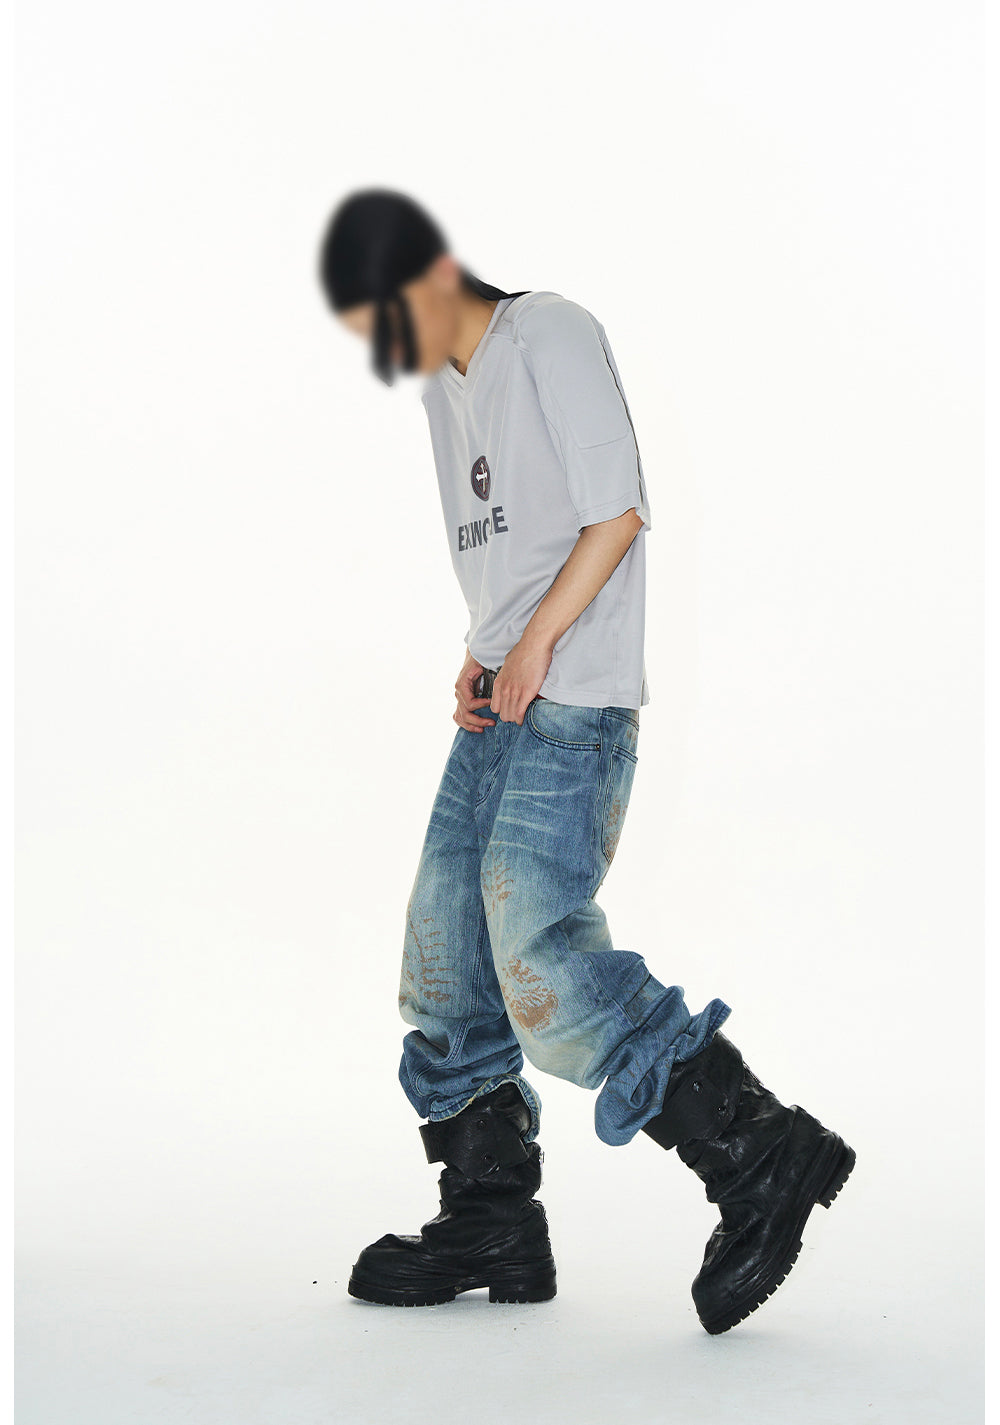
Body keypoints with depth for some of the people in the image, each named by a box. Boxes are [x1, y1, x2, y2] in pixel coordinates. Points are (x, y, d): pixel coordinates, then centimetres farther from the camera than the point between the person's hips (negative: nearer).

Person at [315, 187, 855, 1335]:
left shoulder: (552, 335, -4)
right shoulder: (445, 385, 20)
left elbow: (617, 514, -10)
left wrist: (533, 645, -13)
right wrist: (477, 659, 8)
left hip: (574, 700, -9)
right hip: (501, 703, 9)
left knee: (534, 946, -19)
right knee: (446, 949, 5)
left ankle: (759, 1155, -15)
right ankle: (491, 1218, 13)